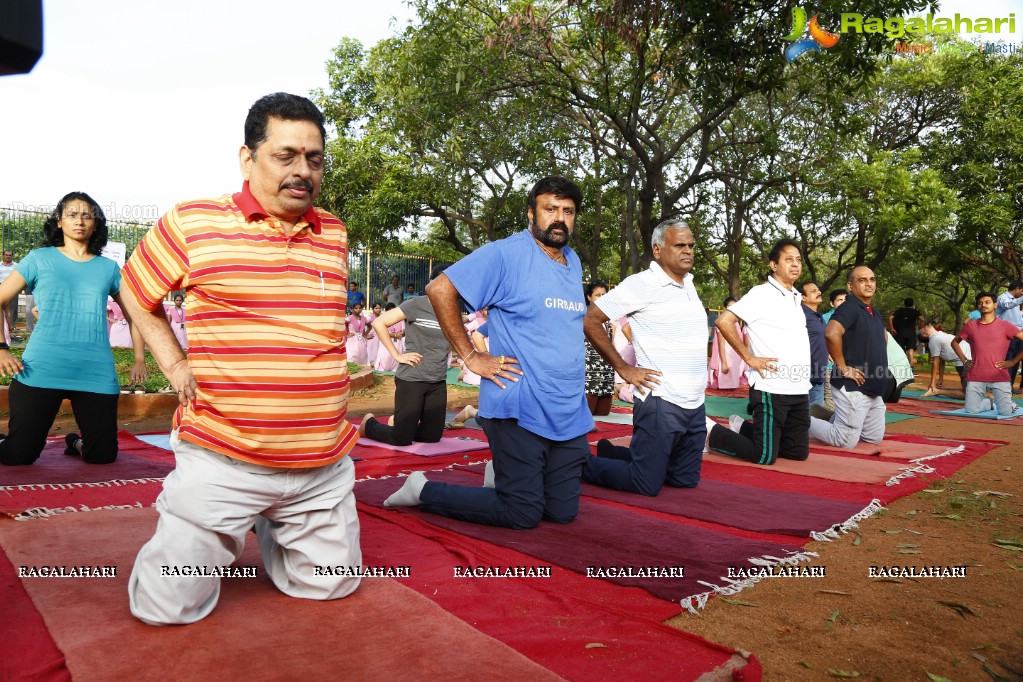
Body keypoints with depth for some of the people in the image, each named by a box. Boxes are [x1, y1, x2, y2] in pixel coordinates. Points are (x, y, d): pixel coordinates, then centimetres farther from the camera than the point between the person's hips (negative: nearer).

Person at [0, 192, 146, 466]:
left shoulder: (108, 268, 12)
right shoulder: (40, 258, 8)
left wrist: (139, 359, 10)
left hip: (97, 375, 2)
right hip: (41, 371, -1)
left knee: (104, 455, 3)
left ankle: (76, 443, 36)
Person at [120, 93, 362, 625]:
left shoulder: (334, 234, 6)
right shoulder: (191, 223, -5)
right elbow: (136, 293, 11)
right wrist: (175, 367, 2)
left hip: (324, 466, 4)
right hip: (222, 460, -3)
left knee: (330, 586, 14)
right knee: (167, 607, 0)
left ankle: (266, 527, 41)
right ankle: (226, 535, 31)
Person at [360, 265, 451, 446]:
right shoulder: (416, 304, -11)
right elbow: (378, 323, -11)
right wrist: (397, 355, -12)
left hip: (438, 382, 6)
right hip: (411, 379, -6)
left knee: (432, 436, 7)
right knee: (402, 439, -2)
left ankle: (399, 424, 35)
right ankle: (369, 424, 28)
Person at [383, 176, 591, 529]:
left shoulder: (573, 262, 13)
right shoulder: (506, 254, -11)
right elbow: (440, 289, -15)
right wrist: (471, 357, -15)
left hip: (570, 416, 8)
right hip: (520, 410, -7)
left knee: (563, 512, 10)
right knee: (523, 514, -1)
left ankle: (501, 475, 36)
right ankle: (422, 490, 16)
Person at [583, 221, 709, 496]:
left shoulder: (690, 285, 11)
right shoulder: (642, 284, -12)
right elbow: (590, 320, -14)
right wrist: (623, 368, -12)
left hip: (696, 405, 8)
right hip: (661, 402, -8)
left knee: (686, 480, 15)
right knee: (646, 485, -4)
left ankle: (610, 452, 30)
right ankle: (581, 463, 17)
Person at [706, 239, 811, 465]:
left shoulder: (796, 298, 15)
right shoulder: (762, 294, -9)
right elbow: (724, 321, -18)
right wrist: (749, 358, -15)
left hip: (799, 390, 8)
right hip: (771, 389, -8)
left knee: (799, 452, 12)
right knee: (764, 457, -7)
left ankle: (742, 427, 26)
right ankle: (711, 432, 12)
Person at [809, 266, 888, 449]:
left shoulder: (876, 312, 15)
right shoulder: (849, 307, -15)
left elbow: (883, 339, 35)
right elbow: (831, 334, -33)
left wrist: (879, 363, 20)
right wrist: (843, 368, -25)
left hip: (873, 389, 9)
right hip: (852, 387, -9)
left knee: (875, 437, 15)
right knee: (847, 441, -7)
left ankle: (830, 419, 28)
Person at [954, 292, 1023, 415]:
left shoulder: (1005, 325, 0)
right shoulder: (970, 325, 7)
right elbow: (955, 342, 22)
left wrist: (1013, 361, -6)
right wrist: (964, 360, 10)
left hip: (999, 377, -2)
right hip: (975, 378, 2)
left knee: (1006, 412, -9)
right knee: (971, 410, -3)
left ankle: (1011, 403, 28)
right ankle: (989, 403, 30)